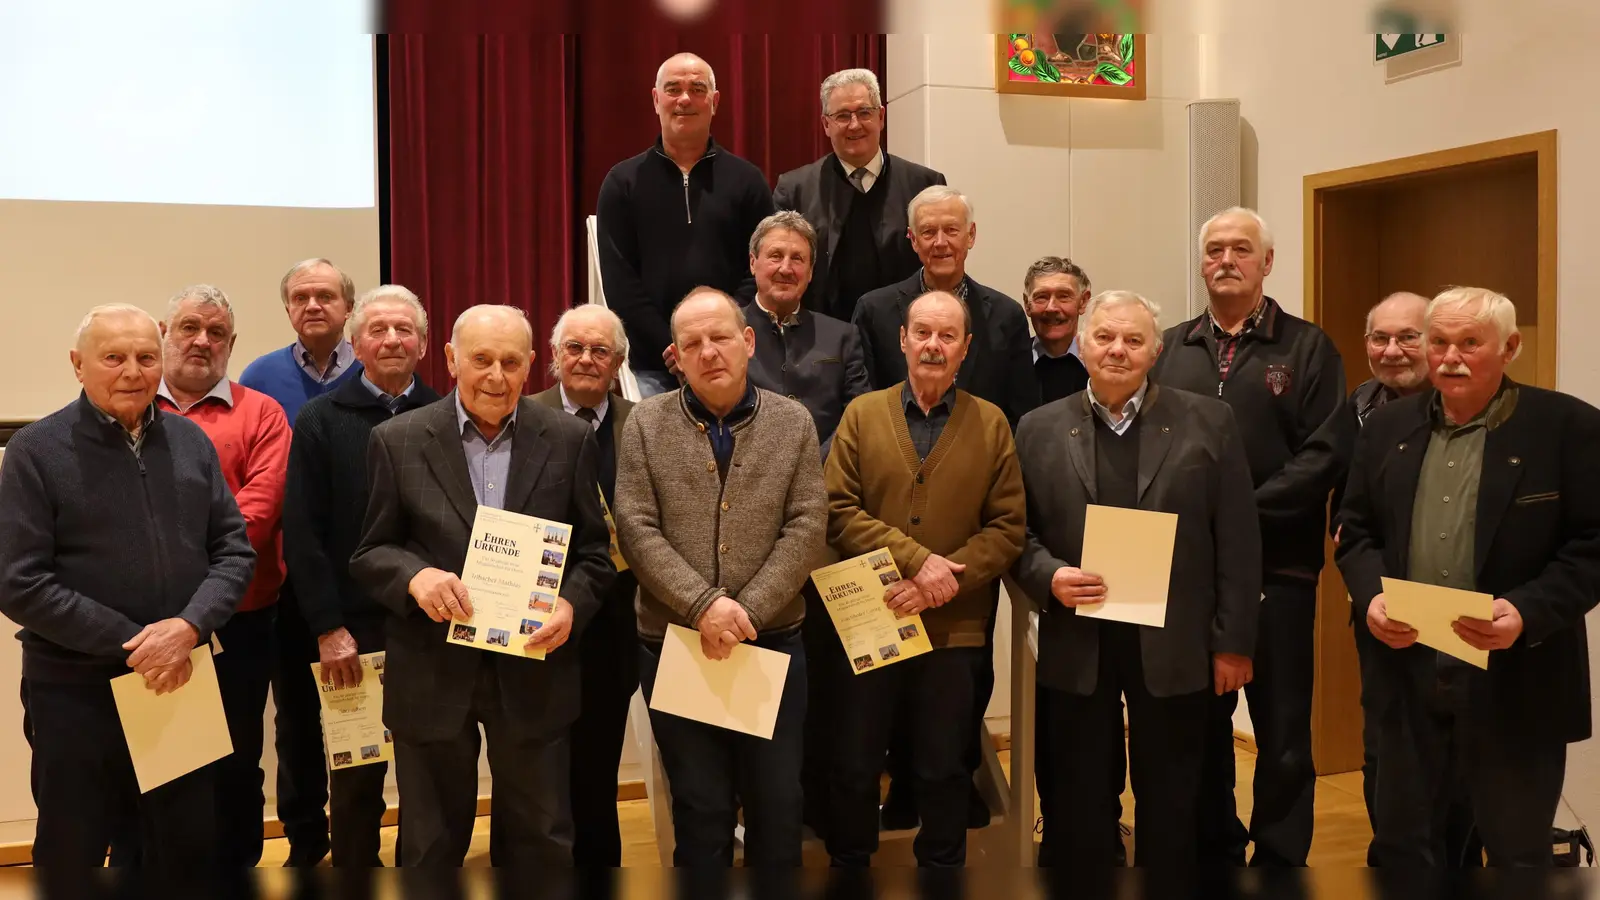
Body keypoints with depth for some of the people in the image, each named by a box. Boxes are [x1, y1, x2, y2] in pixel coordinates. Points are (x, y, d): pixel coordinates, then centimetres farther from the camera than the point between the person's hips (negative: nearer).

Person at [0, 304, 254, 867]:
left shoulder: (191, 441, 5)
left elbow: (235, 548, 3)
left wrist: (188, 627, -15)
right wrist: (133, 646, -17)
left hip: (184, 684, 4)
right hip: (76, 695, -3)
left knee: (190, 850, 14)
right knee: (73, 854, 12)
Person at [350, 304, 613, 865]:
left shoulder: (569, 441, 1)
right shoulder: (398, 441, -1)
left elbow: (594, 549, 4)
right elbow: (369, 553, 1)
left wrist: (572, 604, -16)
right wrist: (416, 576, -21)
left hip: (535, 670, 1)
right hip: (432, 674, 0)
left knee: (541, 840, 13)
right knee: (432, 844, 15)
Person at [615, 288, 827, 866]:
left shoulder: (794, 423, 1)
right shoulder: (646, 423, -1)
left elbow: (806, 528, -5)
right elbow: (636, 530, -7)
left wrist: (747, 611, -15)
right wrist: (703, 605, -18)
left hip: (774, 641, 1)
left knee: (778, 802, 11)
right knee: (700, 807, 11)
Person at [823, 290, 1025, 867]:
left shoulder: (991, 424, 2)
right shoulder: (862, 414, 2)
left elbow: (1007, 528, -3)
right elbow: (838, 511, -6)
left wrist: (944, 581, -16)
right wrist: (915, 559, -17)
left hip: (955, 628, 0)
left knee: (944, 772, 11)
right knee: (853, 769, 10)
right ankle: (848, 865, 28)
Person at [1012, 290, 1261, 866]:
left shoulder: (1209, 422, 1)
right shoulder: (1039, 429, 5)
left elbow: (1237, 540, 0)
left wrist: (1233, 642, -4)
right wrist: (1048, 576, -14)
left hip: (1174, 646, -1)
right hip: (1075, 646, 1)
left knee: (1169, 808, 11)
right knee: (1077, 806, 11)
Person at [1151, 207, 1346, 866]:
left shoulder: (1307, 348, 3)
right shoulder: (1170, 350, 13)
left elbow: (1324, 454, -7)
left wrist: (1245, 511, -15)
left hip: (1277, 569, -3)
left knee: (1283, 730, 3)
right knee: (1200, 723, 11)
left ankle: (1280, 862, 16)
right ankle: (1212, 851, 25)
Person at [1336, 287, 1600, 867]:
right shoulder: (1388, 426, 9)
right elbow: (1356, 530, 12)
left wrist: (1527, 612, -22)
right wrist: (1371, 595, -7)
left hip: (1516, 680, -4)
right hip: (1407, 673, 4)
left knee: (1518, 853, 11)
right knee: (1401, 843, 14)